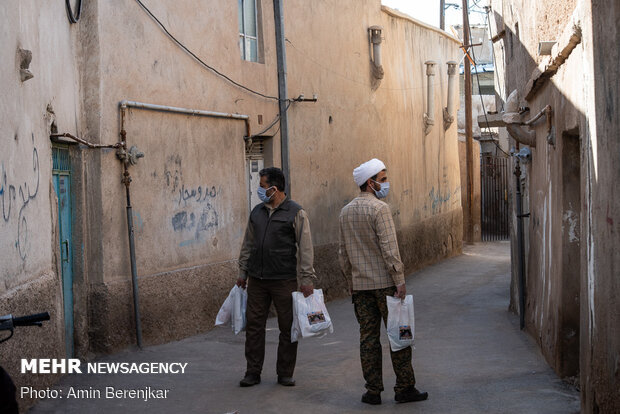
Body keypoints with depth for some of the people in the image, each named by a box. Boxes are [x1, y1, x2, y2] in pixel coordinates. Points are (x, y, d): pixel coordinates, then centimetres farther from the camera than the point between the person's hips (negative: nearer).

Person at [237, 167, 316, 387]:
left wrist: (307, 279, -12)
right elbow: (248, 245, 18)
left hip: (284, 280, -5)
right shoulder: (257, 212, 11)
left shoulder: (296, 213, -5)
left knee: (288, 327, 3)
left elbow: (305, 248, -7)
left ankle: (285, 373, 14)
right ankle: (253, 373, 13)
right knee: (253, 324, 4)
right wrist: (242, 272, 15)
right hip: (257, 279, 5)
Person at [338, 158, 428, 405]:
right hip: (384, 282, -6)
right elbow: (389, 248, -17)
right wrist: (399, 280, -15)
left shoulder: (346, 211, 11)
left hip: (360, 284, 6)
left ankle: (373, 391, 8)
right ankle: (404, 388, 5)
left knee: (368, 337, 7)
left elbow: (343, 252, 14)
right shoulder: (379, 208, -12)